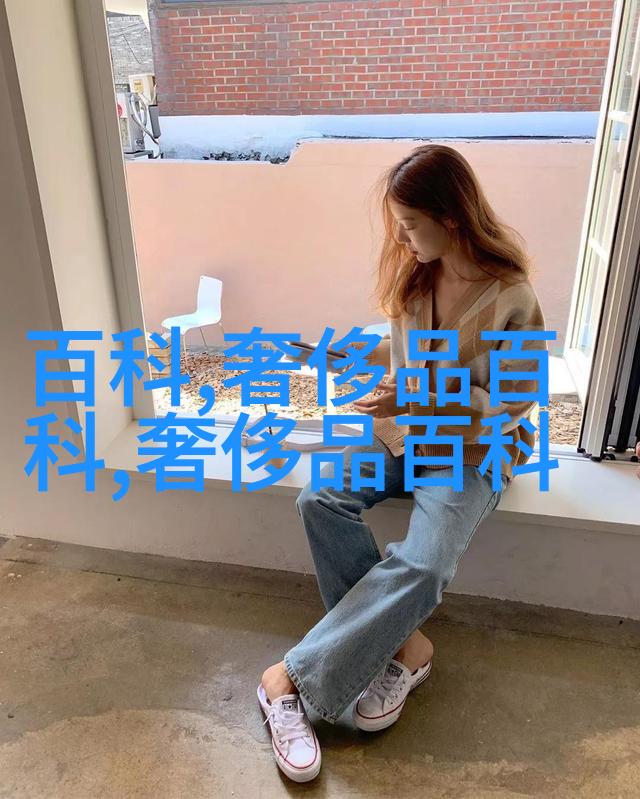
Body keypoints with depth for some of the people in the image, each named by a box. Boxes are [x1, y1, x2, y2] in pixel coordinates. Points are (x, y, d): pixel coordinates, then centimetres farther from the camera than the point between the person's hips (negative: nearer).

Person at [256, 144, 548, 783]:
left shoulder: (510, 300, -17)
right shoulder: (414, 273, 0)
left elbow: (514, 402, -13)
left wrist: (417, 400, -21)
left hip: (471, 454, -5)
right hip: (403, 435, 6)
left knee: (420, 564, -30)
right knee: (320, 499, -21)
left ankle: (293, 676, -14)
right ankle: (404, 643, -10)